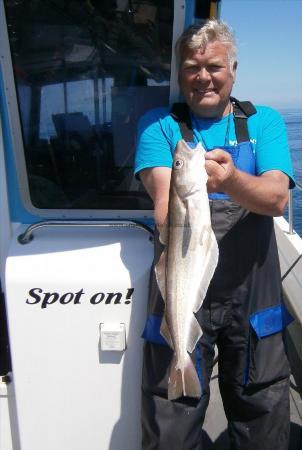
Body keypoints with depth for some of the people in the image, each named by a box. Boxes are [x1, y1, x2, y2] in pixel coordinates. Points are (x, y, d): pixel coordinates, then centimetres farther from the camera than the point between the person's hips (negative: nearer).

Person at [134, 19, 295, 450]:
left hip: (252, 293, 2)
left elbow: (277, 198, -10)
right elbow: (163, 188, -14)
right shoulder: (159, 124, 4)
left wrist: (232, 179, -31)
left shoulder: (265, 121, 7)